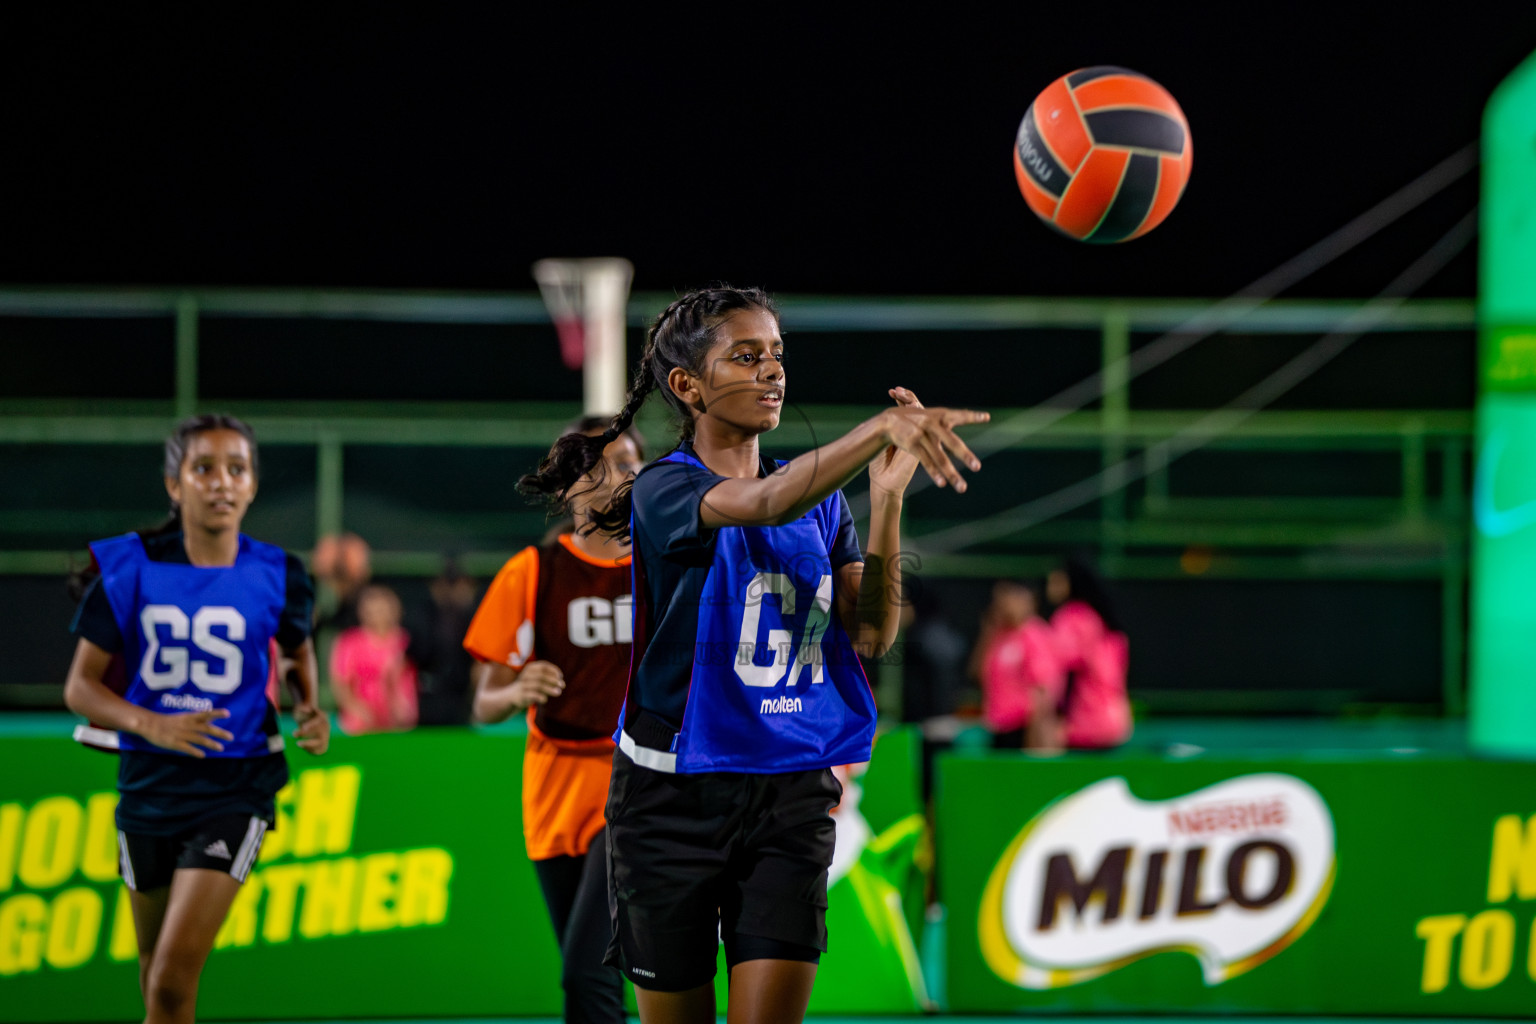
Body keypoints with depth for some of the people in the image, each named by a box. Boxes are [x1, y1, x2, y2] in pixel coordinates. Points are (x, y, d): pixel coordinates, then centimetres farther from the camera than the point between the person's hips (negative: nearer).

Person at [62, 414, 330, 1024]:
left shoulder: (274, 577, -3)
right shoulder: (129, 568, -5)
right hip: (148, 784, 2)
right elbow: (80, 687, -5)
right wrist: (152, 725, -23)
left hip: (233, 790, -2)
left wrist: (309, 711, 0)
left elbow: (297, 647, 20)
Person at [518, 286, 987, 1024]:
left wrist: (887, 495, -11)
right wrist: (881, 428, -46)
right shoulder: (665, 490, -10)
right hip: (674, 793, -3)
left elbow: (870, 635, -1)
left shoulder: (820, 499, 8)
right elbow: (762, 505, -31)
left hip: (792, 793, 3)